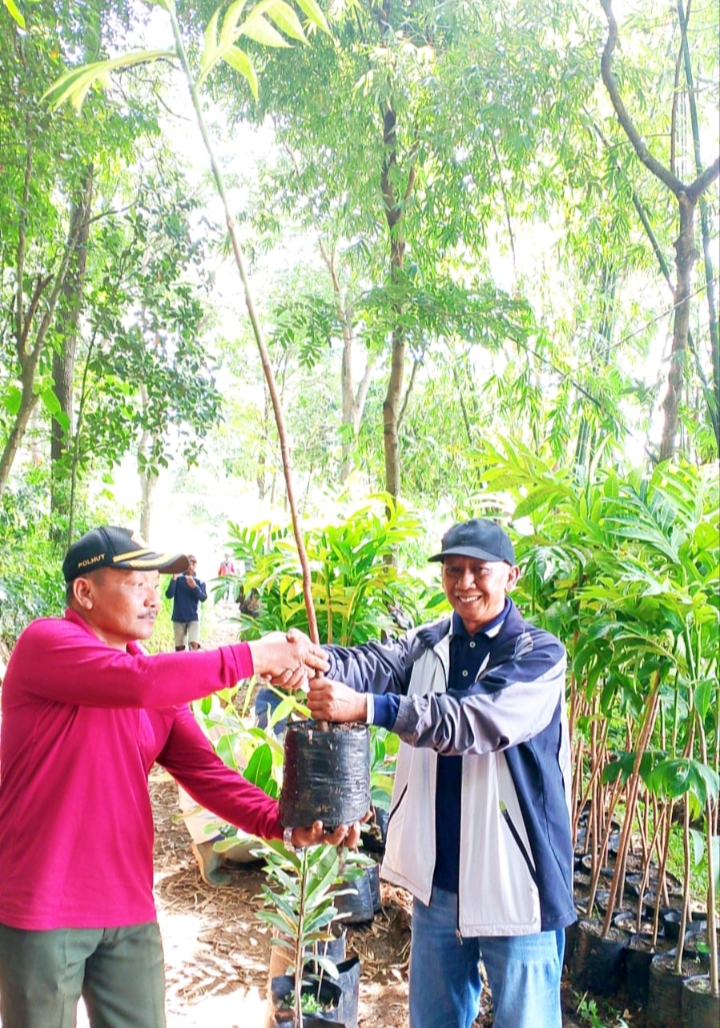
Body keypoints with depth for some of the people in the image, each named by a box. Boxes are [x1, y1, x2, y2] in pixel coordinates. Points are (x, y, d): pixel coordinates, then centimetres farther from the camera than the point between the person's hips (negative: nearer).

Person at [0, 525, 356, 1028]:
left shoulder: (160, 680, 6)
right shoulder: (44, 642, -14)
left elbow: (205, 771, 0)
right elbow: (139, 683, -32)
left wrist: (282, 824, -15)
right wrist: (253, 656, -26)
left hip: (131, 910, 6)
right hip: (42, 909, -6)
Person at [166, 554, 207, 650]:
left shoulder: (199, 582, 2)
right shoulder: (178, 579, 0)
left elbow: (203, 598, -10)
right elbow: (169, 595, -10)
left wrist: (194, 587, -27)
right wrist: (173, 579, -22)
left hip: (193, 618, -1)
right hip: (178, 618, 1)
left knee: (194, 644, -17)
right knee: (179, 646, 8)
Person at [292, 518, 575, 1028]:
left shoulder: (540, 654, -12)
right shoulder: (428, 645, 4)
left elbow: (477, 719, -29)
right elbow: (375, 664, -15)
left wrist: (366, 707, -39)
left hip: (514, 882, -5)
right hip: (437, 877, 5)